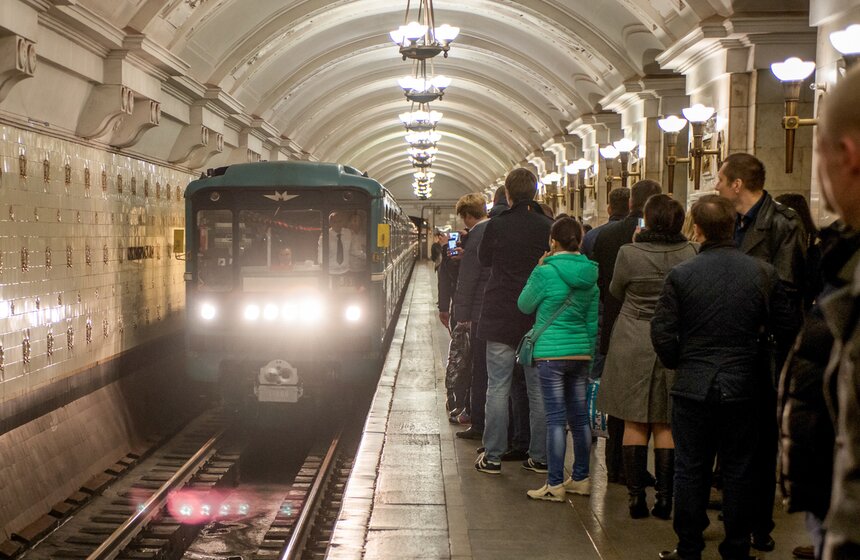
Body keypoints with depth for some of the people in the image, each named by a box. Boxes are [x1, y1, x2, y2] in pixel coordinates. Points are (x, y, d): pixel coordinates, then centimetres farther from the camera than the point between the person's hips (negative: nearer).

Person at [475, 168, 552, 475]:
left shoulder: (497, 226, -8)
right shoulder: (548, 227, -3)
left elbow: (484, 259, 8)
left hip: (501, 317, -2)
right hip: (539, 317, 2)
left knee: (498, 388, 3)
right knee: (539, 389, 9)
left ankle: (492, 456, 4)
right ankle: (539, 456, 13)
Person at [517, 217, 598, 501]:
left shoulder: (546, 272, -12)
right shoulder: (590, 275, 5)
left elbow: (524, 305, 3)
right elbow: (593, 320, 12)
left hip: (551, 352, -6)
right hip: (581, 351, 6)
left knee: (556, 418, -4)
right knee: (580, 416, 13)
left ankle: (555, 484, -1)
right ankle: (581, 478, 22)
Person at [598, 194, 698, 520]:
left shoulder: (629, 253, -11)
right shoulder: (689, 253, -7)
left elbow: (616, 291, 6)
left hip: (633, 343, -1)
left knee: (634, 423, 7)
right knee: (665, 425, 9)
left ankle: (636, 496, 8)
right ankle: (664, 499, 10)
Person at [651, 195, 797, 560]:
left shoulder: (681, 275, -11)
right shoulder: (763, 273, -6)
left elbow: (662, 333, -9)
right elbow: (786, 329, -1)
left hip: (692, 387, -1)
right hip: (743, 389, 1)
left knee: (691, 471, 10)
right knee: (738, 472, 11)